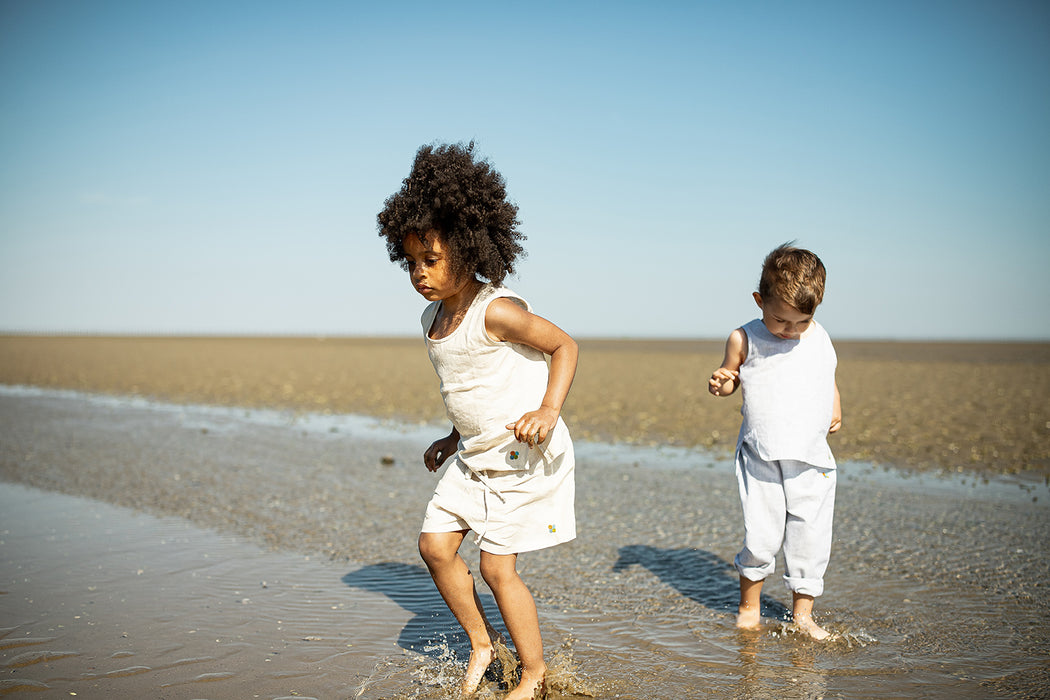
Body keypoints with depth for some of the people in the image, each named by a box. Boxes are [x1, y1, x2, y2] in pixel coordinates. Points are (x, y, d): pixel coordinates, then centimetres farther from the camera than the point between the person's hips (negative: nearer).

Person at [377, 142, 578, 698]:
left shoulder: (496, 309, -20)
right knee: (435, 544, 4)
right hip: (476, 455, 8)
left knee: (496, 567, -3)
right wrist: (454, 439, 19)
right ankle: (481, 644, 25)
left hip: (525, 456, -8)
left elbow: (564, 345, -14)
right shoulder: (433, 318, 6)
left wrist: (548, 410, -27)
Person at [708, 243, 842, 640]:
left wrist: (835, 409, 7)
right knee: (760, 537, -6)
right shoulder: (745, 340, -2)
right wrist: (719, 384, -12)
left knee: (810, 539, 5)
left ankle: (802, 612, 24)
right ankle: (749, 605, 19)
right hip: (761, 460, -3)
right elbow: (731, 379, 10)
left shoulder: (820, 339, 7)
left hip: (812, 461, 3)